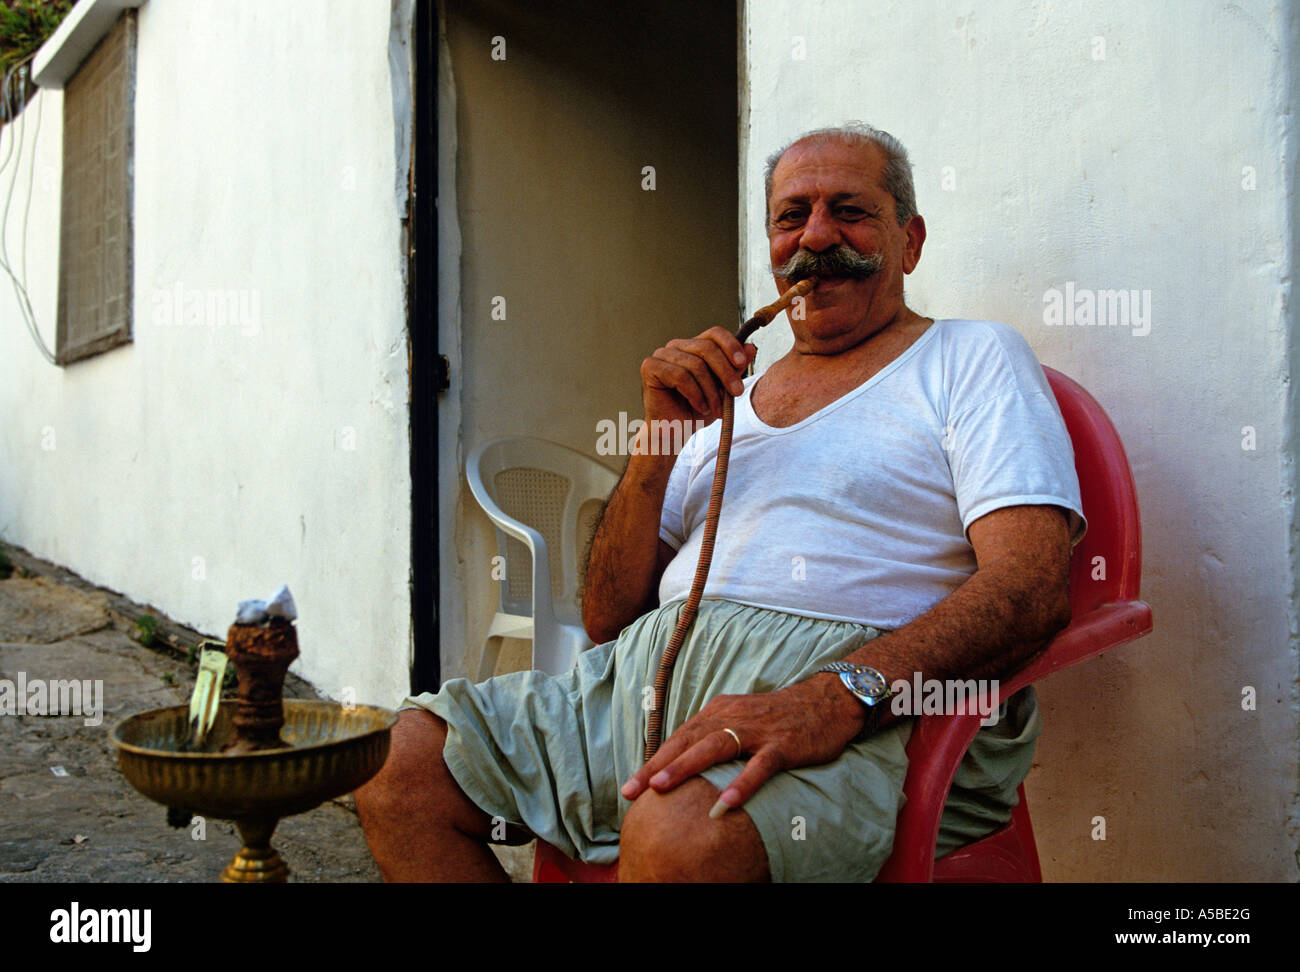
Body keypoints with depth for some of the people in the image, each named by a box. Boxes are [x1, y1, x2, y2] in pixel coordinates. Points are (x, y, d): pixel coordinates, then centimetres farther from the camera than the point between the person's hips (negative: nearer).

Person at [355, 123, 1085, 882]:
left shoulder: (973, 358, 9)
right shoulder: (724, 399, 24)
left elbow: (1031, 587, -9)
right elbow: (608, 619, 17)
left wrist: (840, 695, -25)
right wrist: (659, 439, 3)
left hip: (868, 712, -6)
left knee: (679, 834, -38)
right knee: (398, 765, -7)